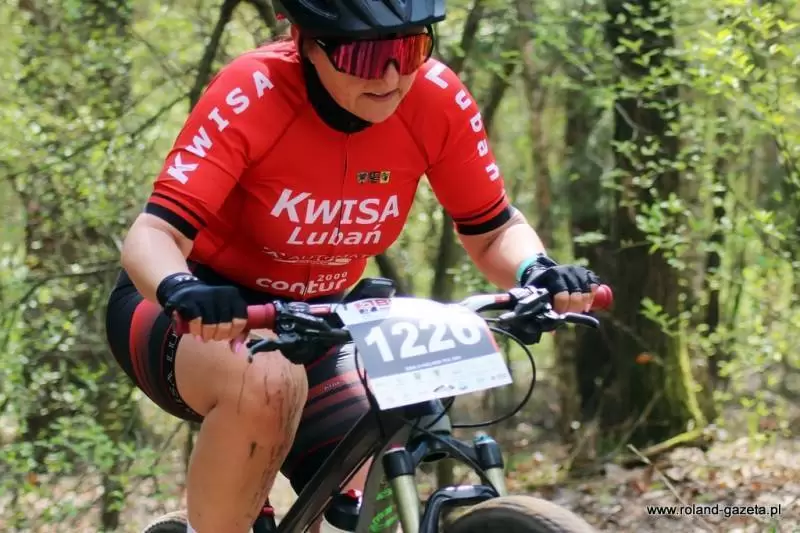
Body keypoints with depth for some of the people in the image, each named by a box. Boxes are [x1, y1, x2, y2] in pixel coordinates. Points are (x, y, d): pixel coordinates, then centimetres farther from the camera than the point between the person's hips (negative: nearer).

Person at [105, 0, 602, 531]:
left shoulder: (438, 100, -18)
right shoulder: (251, 94, -28)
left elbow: (494, 232, -7)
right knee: (267, 381, -37)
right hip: (202, 319, -4)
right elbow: (154, 234, -32)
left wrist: (537, 271, -30)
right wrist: (182, 292, -54)